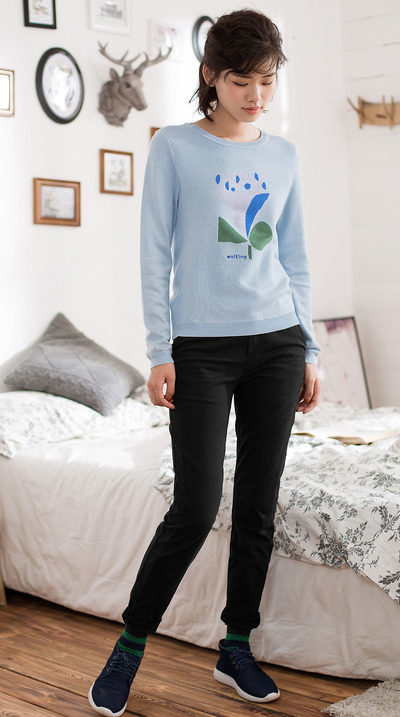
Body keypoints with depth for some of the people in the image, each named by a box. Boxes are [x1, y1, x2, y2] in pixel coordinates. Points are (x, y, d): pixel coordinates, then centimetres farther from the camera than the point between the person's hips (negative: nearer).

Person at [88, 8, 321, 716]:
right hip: (202, 347, -4)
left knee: (259, 505, 7)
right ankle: (129, 646, 13)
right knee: (195, 509, -6)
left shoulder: (283, 155, 12)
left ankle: (235, 647, 22)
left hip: (276, 344, 4)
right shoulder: (174, 148, 1)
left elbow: (294, 260, 15)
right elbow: (156, 257, -2)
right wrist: (159, 353, -8)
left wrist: (309, 351, 11)